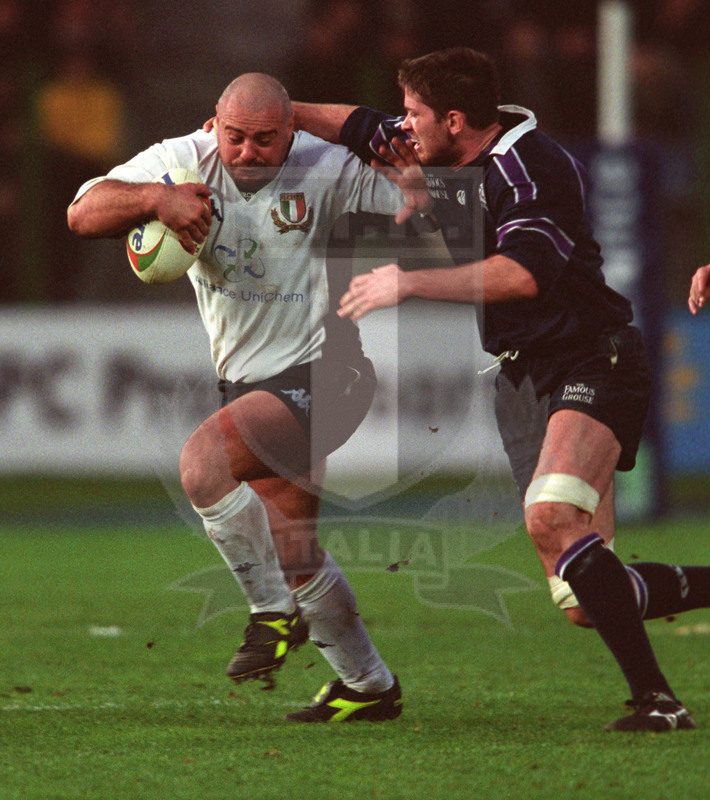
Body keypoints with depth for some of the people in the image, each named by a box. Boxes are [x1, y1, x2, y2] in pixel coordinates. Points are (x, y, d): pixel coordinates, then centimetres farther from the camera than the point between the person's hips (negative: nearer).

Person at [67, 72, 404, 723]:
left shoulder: (330, 171, -13)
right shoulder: (184, 162, -5)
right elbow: (83, 213, -15)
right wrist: (154, 199, -30)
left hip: (320, 376, -6)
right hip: (245, 379, 6)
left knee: (204, 462, -28)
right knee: (295, 557, 12)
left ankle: (275, 612, -13)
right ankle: (370, 686, 27)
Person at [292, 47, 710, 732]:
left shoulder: (531, 168, -19)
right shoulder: (445, 160, 7)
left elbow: (523, 273, -35)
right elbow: (360, 127, 26)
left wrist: (409, 283, -33)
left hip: (590, 364, -9)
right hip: (521, 376, 9)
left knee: (552, 516, -34)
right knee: (585, 604, 1)